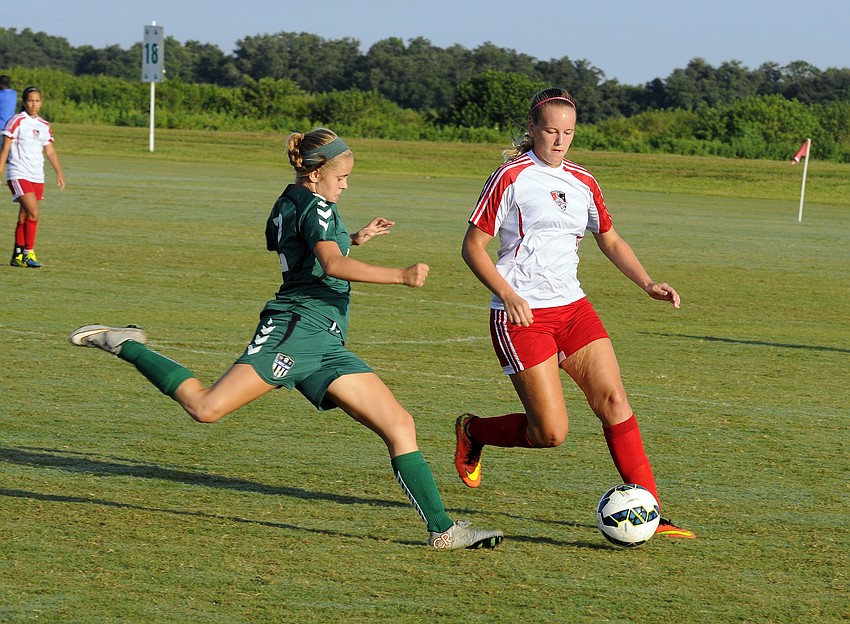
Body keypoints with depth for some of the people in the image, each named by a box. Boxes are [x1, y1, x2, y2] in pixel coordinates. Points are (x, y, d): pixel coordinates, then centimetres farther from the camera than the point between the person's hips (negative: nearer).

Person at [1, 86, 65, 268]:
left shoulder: (44, 126, 12)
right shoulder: (17, 122, -5)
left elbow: (50, 151, 16)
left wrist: (59, 173, 7)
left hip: (37, 177, 6)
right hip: (19, 175, -6)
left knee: (24, 218, 8)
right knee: (33, 213, -18)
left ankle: (18, 256, 14)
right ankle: (28, 253, -11)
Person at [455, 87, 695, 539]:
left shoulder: (582, 182, 11)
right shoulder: (512, 177, -7)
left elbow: (610, 241, 22)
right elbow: (473, 246, -6)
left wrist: (649, 285, 7)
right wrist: (507, 294, -20)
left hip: (572, 308, 6)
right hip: (522, 316, -6)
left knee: (613, 400, -9)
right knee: (551, 432, -10)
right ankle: (473, 432, 19)